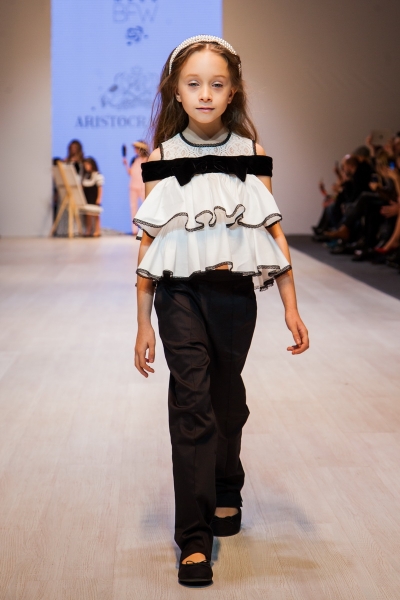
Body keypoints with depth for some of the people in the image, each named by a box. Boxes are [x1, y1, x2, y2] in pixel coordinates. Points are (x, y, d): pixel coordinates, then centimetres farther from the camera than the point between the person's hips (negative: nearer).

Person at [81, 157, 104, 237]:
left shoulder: (98, 175, -8)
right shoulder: (85, 176, 13)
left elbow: (100, 188, -10)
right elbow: (83, 187, 16)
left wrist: (99, 198, -15)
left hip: (94, 199, -7)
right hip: (86, 199, 7)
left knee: (95, 214, -5)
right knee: (88, 214, 8)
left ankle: (97, 231, -1)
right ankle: (88, 231, 13)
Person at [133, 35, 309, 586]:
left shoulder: (251, 154, 1)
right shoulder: (162, 158, -1)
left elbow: (274, 233, 3)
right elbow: (149, 245, 0)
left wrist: (291, 309, -1)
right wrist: (143, 325, 0)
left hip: (236, 293, 2)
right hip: (181, 295, -1)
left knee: (227, 397, 16)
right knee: (191, 405, -6)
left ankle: (226, 494, 40)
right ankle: (194, 538, -1)